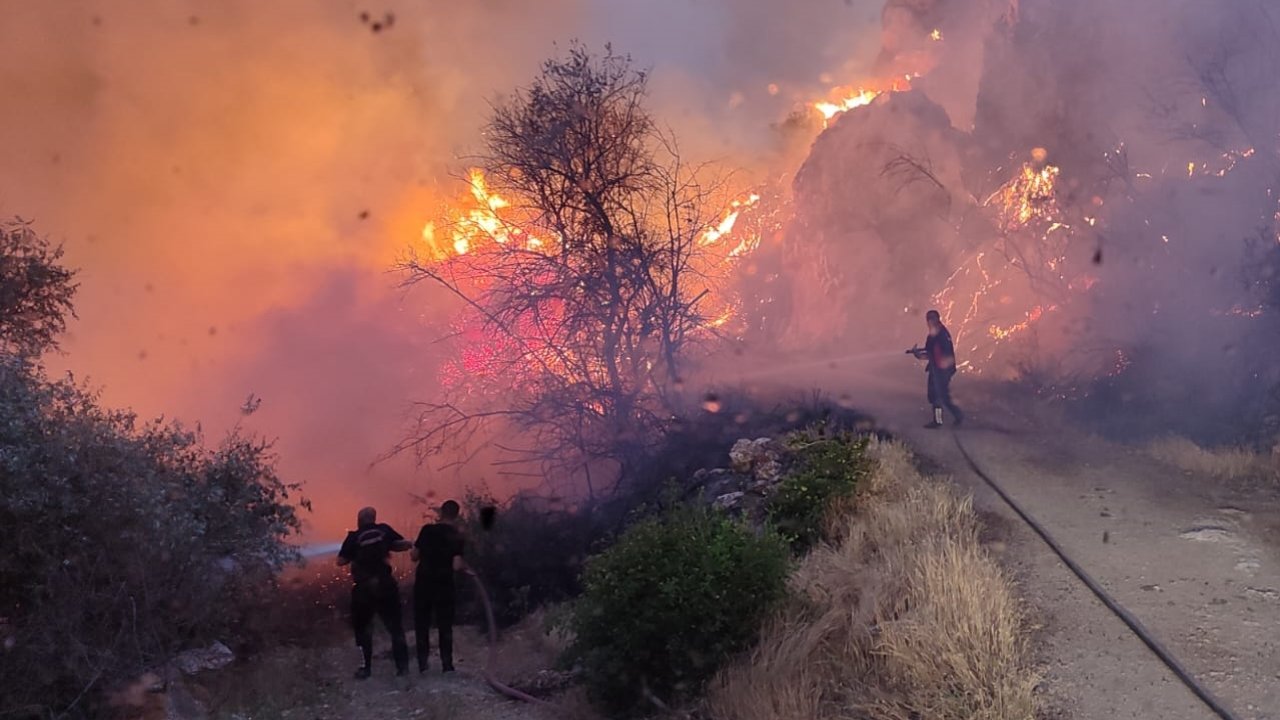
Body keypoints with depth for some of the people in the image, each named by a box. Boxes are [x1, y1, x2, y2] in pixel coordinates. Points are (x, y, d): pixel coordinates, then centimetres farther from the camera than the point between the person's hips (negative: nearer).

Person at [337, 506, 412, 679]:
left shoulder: (354, 537, -7)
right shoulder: (384, 530, -1)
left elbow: (341, 561, -6)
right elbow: (404, 544, -2)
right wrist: (386, 546, 9)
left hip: (364, 588, -1)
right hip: (386, 585, 2)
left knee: (363, 628, 14)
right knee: (394, 626, 11)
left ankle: (366, 667, 10)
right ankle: (402, 664, 7)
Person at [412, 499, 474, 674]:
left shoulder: (427, 530, -2)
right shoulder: (456, 537, -7)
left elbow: (414, 556, 1)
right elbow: (457, 565, -16)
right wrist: (467, 567, 4)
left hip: (423, 583, 1)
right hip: (444, 585, -1)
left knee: (421, 624, 10)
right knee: (445, 625, 9)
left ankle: (422, 664, 5)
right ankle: (447, 664, 5)